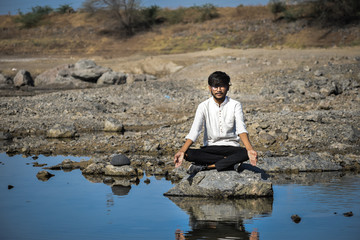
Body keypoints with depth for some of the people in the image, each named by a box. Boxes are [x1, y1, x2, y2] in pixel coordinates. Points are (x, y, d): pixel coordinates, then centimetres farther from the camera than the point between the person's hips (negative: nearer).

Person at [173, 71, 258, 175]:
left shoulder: (235, 105, -3)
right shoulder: (204, 106, -1)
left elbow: (241, 129, -16)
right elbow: (194, 131, -11)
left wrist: (249, 149, -36)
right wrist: (181, 151, -28)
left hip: (231, 146, -1)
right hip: (211, 147, 1)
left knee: (245, 154, -34)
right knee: (188, 154, -28)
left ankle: (204, 166, -28)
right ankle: (231, 162, -24)